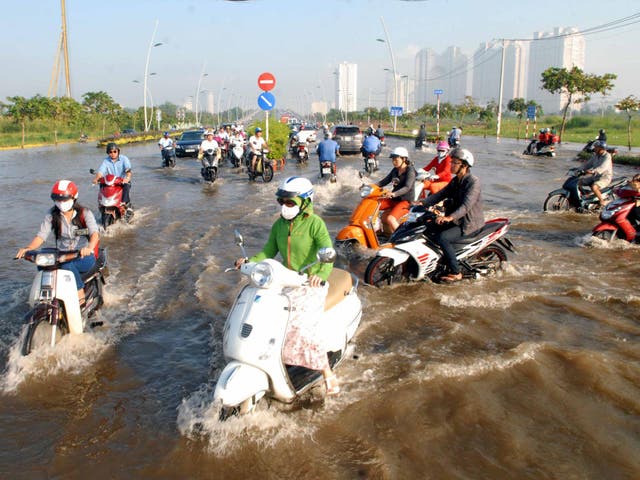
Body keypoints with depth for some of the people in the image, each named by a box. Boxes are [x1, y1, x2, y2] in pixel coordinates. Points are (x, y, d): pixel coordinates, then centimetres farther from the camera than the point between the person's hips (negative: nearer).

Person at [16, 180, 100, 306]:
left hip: (85, 257, -3)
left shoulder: (84, 213, -5)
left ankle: (80, 296, -21)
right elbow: (42, 235, -6)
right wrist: (28, 248, -27)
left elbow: (95, 232, -21)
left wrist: (89, 248, -44)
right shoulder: (52, 215, 4)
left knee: (67, 264, -36)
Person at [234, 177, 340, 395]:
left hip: (311, 284, -6)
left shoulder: (315, 224, -12)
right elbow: (268, 252, 9)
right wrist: (249, 261, -9)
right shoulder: (279, 225, 7)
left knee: (304, 328, -18)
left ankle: (327, 373, 0)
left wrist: (322, 273, -41)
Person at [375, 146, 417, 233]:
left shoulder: (410, 171, -13)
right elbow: (384, 181, 12)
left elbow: (407, 187, -27)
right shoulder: (395, 170, 11)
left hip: (406, 201, -8)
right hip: (394, 200, 8)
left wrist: (393, 194, -45)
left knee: (390, 219, -32)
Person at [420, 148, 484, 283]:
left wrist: (450, 217, -45)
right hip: (455, 220, 9)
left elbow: (467, 205, -30)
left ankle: (456, 273, -17)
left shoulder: (473, 182, -17)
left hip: (470, 223, -9)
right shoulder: (455, 181, 11)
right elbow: (440, 195, 7)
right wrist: (422, 203, -8)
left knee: (442, 238, -28)